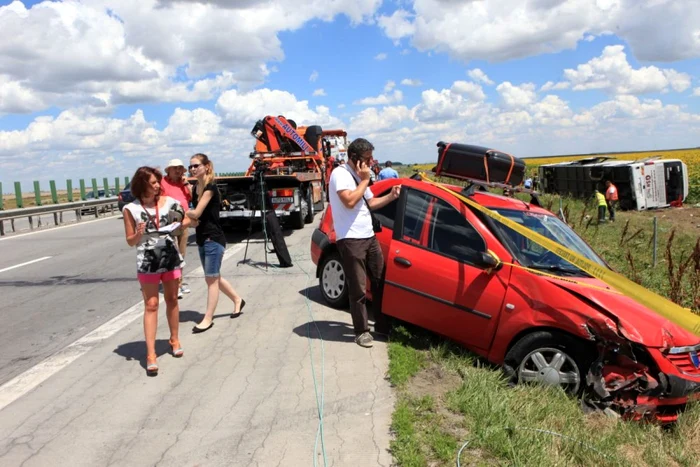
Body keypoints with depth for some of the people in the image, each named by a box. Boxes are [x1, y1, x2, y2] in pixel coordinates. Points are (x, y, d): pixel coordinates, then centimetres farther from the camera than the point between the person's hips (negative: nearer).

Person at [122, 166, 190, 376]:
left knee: (172, 300, 15)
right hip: (147, 261, -3)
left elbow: (188, 219, 9)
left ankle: (174, 339, 34)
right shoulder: (131, 209, -8)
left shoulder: (169, 202, -2)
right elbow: (130, 241, -3)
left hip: (171, 257, 3)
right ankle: (151, 354, 0)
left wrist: (182, 224, -13)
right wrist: (139, 234, -24)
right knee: (151, 305, -3)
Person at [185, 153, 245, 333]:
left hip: (213, 239, -9)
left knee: (211, 279, -1)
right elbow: (195, 215, 10)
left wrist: (185, 212, -2)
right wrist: (189, 218, -9)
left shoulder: (210, 187, -15)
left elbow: (196, 213, -19)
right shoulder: (195, 188, 10)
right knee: (214, 277, 16)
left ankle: (208, 319, 6)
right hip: (202, 239, 9)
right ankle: (237, 300, 34)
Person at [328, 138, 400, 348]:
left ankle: (382, 324, 26)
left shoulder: (359, 176, 16)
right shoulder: (340, 174, -11)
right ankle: (361, 331, 8)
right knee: (358, 289, -4)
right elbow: (349, 201, -24)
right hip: (350, 240, -9)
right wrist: (364, 180, -12)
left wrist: (390, 196, 8)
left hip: (369, 237, 9)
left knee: (380, 282, 13)